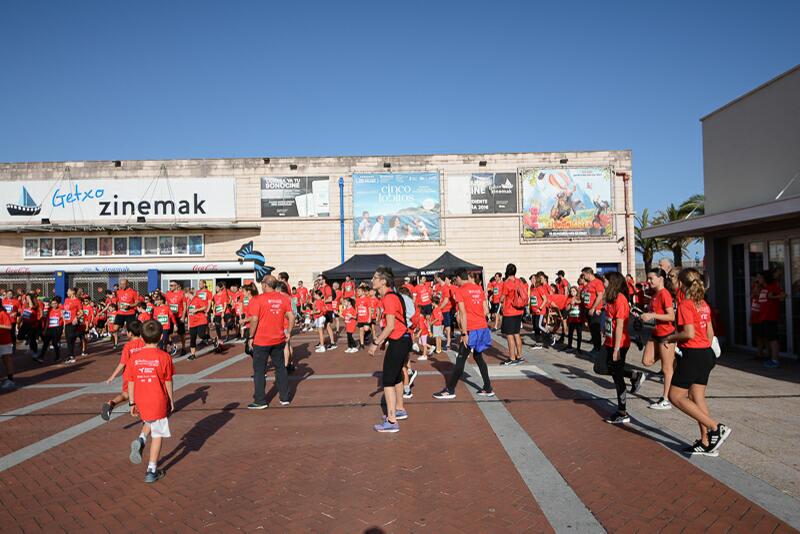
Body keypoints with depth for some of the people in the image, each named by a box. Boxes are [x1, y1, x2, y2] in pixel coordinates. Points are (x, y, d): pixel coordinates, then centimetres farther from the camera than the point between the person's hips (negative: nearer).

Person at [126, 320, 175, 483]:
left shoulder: (134, 358, -4)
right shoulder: (164, 357, -11)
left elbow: (130, 383, 1)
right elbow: (168, 382, -5)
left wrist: (132, 403, 11)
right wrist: (171, 401, 7)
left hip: (141, 402, 3)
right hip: (159, 402, -3)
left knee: (149, 422, 32)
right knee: (157, 435, 8)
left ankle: (140, 440, 3)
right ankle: (152, 471, 12)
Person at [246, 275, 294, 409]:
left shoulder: (258, 300, -12)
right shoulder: (283, 298, 0)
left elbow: (254, 320, -17)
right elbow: (291, 317, -4)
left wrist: (251, 337, -6)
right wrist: (288, 332, 6)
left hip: (261, 340, -4)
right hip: (279, 339, 4)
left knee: (259, 370, 7)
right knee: (280, 367, 15)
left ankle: (260, 401, 10)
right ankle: (284, 397, 20)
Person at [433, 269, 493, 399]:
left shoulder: (459, 291, -6)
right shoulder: (478, 288, 11)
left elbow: (463, 313, -13)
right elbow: (486, 311, 9)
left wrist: (464, 333, -12)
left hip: (471, 330, -7)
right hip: (483, 327, 7)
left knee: (460, 359, -1)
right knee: (478, 357, 20)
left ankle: (450, 390, 5)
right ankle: (488, 389, 21)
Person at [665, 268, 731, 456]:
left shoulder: (685, 304, -15)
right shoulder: (704, 304, 11)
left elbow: (689, 334, -23)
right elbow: (710, 333, 15)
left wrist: (671, 337, -7)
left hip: (693, 355, -9)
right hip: (706, 353, 9)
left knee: (676, 396, -1)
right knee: (697, 397, 12)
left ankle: (716, 428, -6)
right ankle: (706, 443, 15)